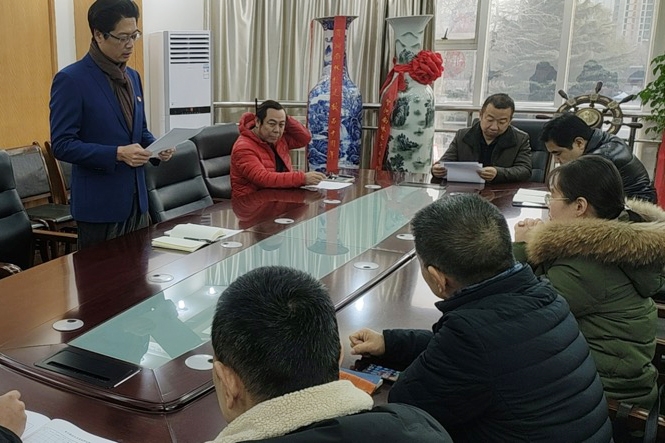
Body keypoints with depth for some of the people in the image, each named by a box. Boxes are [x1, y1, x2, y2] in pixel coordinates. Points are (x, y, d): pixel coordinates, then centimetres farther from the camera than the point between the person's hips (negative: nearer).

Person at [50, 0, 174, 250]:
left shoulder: (132, 77, 11)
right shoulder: (71, 80, -12)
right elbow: (62, 145, -15)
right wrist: (117, 153, -24)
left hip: (137, 199, 7)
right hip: (99, 204, -7)